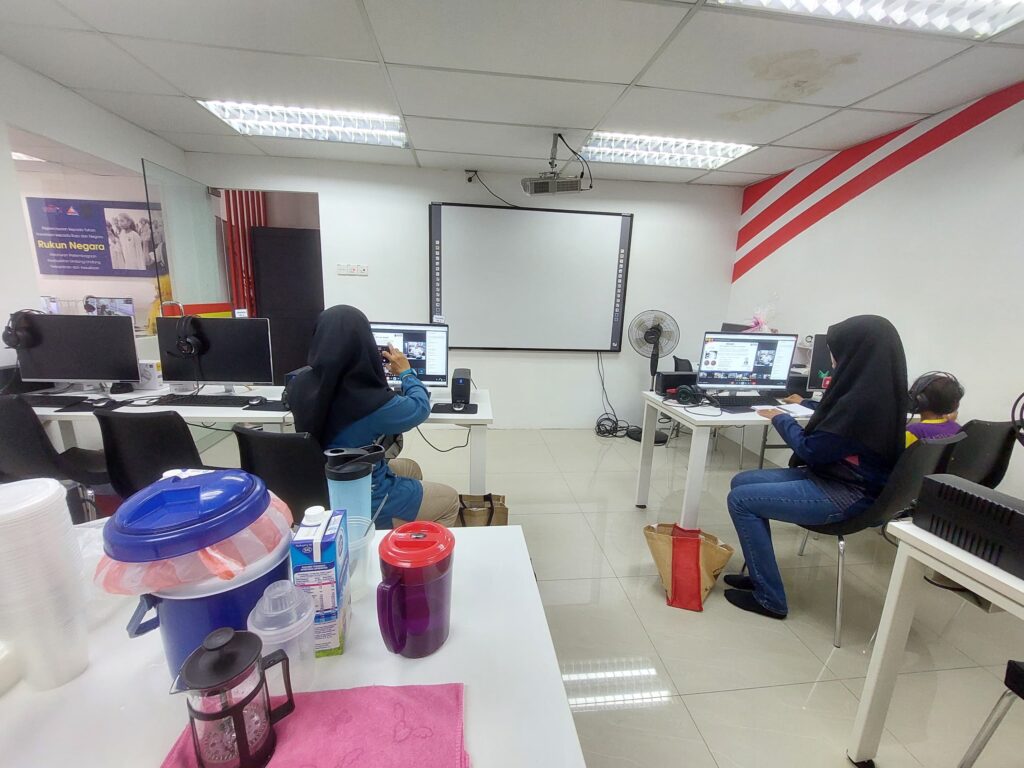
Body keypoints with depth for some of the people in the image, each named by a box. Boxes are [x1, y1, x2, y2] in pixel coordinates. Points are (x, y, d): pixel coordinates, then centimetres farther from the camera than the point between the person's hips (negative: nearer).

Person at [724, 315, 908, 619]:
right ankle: (762, 574, 18)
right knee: (741, 481, 7)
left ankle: (770, 598, 1)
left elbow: (810, 451, -19)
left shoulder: (862, 399, -26)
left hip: (845, 495, -10)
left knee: (740, 500, -12)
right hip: (839, 477, 10)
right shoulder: (877, 391, 3)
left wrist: (781, 419, -4)